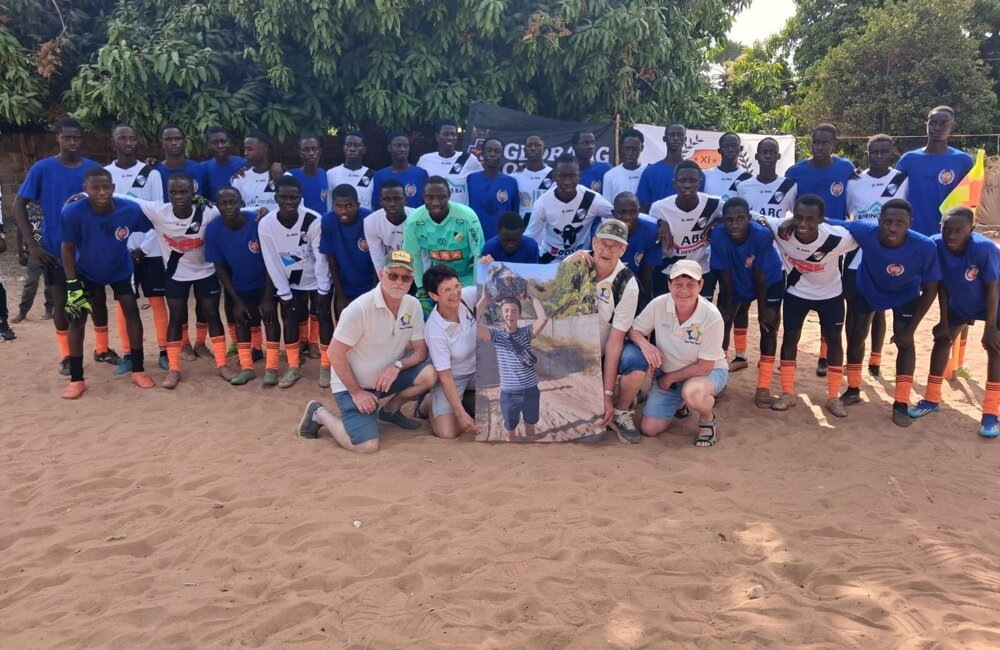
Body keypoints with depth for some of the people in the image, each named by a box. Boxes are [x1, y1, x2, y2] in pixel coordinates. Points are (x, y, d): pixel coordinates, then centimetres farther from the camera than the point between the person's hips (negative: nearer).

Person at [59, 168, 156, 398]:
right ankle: (76, 380, 3)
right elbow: (68, 249, -19)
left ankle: (138, 371, 10)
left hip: (120, 270, 1)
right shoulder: (73, 212, -31)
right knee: (76, 318, -6)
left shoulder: (130, 210, -30)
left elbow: (155, 226, -10)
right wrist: (72, 284, -18)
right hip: (86, 273, -1)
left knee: (132, 312, -3)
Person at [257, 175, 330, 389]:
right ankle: (294, 367, 15)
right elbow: (272, 263, -12)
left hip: (317, 279, -2)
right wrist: (284, 294, -11)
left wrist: (323, 289, -16)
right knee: (290, 318, 0)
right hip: (290, 281, 2)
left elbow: (321, 257, -18)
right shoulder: (265, 224, -19)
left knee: (323, 317, -2)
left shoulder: (314, 220, -25)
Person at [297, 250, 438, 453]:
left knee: (428, 374, -19)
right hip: (352, 384, -5)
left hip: (386, 378, 6)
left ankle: (390, 410, 9)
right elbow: (335, 354, -19)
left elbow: (420, 350, -2)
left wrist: (397, 366, -21)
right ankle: (319, 414, 8)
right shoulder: (359, 309, -24)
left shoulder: (413, 305, -7)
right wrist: (356, 392, -17)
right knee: (367, 445, -19)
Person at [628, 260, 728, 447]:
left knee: (693, 392, -40)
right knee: (648, 429, -2)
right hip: (667, 373, 4)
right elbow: (633, 330, -6)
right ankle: (680, 402, 29)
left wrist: (670, 378, -14)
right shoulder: (658, 305, -19)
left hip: (709, 372, -4)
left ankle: (708, 420, -3)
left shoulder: (712, 317, -27)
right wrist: (644, 343, -29)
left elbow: (704, 367, -21)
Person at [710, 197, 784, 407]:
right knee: (726, 315, 16)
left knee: (768, 325, -12)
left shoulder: (761, 234, -36)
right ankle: (741, 357, 42)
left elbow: (760, 275, -27)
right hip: (737, 282, 3)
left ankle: (763, 387, -11)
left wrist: (762, 310, -18)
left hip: (770, 281, -3)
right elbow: (725, 275, -21)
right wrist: (726, 308, -12)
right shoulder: (718, 236, -31)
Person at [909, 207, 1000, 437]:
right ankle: (932, 399, 16)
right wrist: (944, 321, -9)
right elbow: (942, 286, -14)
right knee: (942, 339, 2)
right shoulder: (936, 245, -28)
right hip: (959, 304, 4)